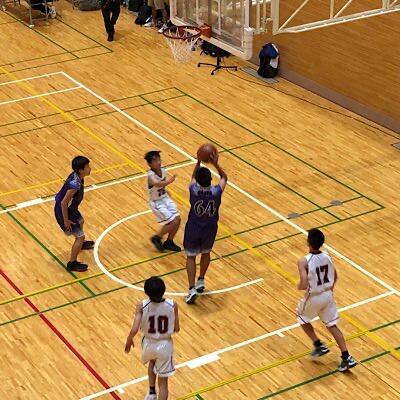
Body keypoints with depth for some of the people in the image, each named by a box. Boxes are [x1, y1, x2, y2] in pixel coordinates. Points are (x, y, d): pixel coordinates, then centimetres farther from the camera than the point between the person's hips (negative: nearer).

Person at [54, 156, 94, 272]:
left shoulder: (76, 175, -9)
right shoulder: (75, 184, -37)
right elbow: (63, 203, -32)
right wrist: (66, 220, -21)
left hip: (69, 208, 10)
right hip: (63, 211, -10)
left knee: (80, 221, 35)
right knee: (80, 236, -1)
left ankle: (80, 244, 64)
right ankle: (72, 263, 11)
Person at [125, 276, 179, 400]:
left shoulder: (141, 306, -24)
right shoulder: (172, 305, -20)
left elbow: (134, 329, -25)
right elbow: (176, 329, -10)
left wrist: (129, 340, -4)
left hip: (149, 343, 1)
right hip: (165, 344, -1)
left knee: (152, 361, 39)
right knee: (163, 382, 13)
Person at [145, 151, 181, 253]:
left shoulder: (163, 170, -6)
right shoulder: (151, 176, -29)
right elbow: (158, 183, -52)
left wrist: (165, 191, 8)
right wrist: (169, 181, -67)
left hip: (165, 198, 7)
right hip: (157, 202, -7)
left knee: (178, 219, 5)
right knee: (173, 222, -11)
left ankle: (169, 242, 25)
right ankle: (156, 238, 11)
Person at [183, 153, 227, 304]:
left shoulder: (193, 190, -25)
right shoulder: (216, 192, -24)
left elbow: (193, 177, 1)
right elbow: (224, 177, -2)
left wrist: (199, 161, -4)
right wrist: (216, 164, -13)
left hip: (193, 229, -1)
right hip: (210, 230, 1)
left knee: (191, 256, 14)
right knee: (206, 253, 28)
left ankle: (192, 289, 4)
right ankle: (201, 281, 37)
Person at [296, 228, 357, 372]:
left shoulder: (303, 262, -25)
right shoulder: (327, 256, -6)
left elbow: (304, 285, -31)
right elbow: (335, 277, 7)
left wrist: (299, 286, -7)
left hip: (314, 298, -5)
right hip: (328, 295, 5)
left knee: (302, 318, 26)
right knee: (332, 325, 18)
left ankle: (319, 346, 23)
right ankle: (347, 358, 13)